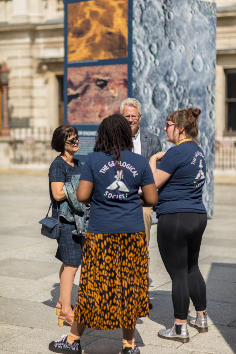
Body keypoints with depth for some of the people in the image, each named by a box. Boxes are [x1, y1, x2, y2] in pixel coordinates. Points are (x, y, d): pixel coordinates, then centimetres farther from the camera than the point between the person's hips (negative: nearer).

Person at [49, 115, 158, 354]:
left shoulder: (93, 160, -4)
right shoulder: (140, 162, 1)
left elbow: (82, 196, -8)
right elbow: (152, 199, 1)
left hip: (101, 232, -1)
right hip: (133, 231, 1)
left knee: (94, 283, 8)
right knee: (129, 284, 9)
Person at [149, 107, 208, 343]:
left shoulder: (177, 152, -16)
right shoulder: (197, 151, 12)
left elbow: (154, 183, -13)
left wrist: (153, 159, 0)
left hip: (175, 218, -9)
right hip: (197, 216, 9)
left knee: (178, 273, -1)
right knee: (192, 268, 21)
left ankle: (180, 328, 7)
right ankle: (201, 318, 30)